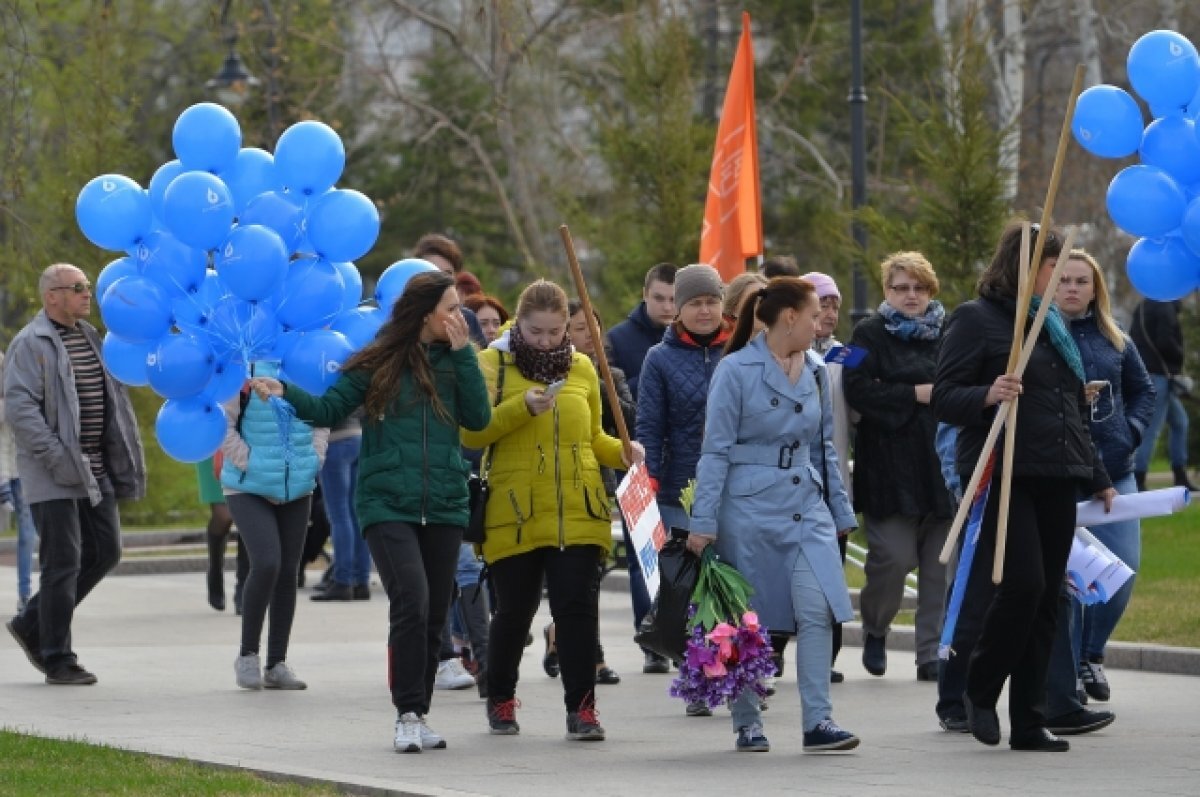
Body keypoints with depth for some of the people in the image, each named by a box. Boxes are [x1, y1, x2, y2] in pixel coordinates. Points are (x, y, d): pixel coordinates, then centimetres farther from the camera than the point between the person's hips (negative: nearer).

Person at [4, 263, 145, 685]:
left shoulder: (91, 338, 15)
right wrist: (57, 458, -24)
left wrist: (127, 461, 13)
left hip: (95, 471, 8)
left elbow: (114, 401, 21)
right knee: (64, 562, -7)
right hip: (53, 476, -8)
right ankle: (57, 659, 1)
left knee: (105, 551, 8)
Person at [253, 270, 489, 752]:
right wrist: (285, 393, -15)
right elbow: (330, 409, 1)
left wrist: (463, 353, -5)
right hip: (387, 506, -3)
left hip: (444, 508, 3)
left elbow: (479, 418, -3)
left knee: (434, 616, 6)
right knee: (411, 602, -18)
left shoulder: (454, 361, 8)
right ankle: (409, 714, -13)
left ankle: (417, 717, 16)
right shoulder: (378, 363, 0)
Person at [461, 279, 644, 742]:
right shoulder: (493, 364, 0)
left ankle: (581, 708, -1)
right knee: (514, 611, 8)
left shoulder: (581, 368, 11)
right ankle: (500, 700, 28)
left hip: (579, 513, 2)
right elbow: (471, 433, -9)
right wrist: (522, 407, -22)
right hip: (515, 515, -2)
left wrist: (623, 453, 1)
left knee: (579, 609, -5)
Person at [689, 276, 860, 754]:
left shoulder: (815, 373, 10)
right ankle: (748, 725, 13)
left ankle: (818, 722, -7)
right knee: (749, 622, 2)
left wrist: (841, 512, 19)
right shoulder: (736, 370, -7)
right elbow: (715, 450, -8)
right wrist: (704, 522, -11)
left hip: (806, 508, 5)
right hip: (749, 509, -5)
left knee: (818, 610, -9)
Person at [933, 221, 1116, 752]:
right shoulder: (976, 320, -1)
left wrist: (1098, 478, 25)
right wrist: (987, 396, -27)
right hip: (1003, 477, -7)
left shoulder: (1050, 325, 21)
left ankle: (1029, 723, 6)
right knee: (1023, 584, -17)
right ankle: (980, 690, 4)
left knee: (1045, 600, 3)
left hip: (1055, 482, 7)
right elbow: (943, 399, -8)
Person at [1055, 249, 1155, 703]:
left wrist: (1132, 429, 6)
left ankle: (1090, 654, 23)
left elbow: (1144, 390, 22)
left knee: (1124, 567, 0)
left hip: (1114, 470, 4)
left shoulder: (1114, 341, 12)